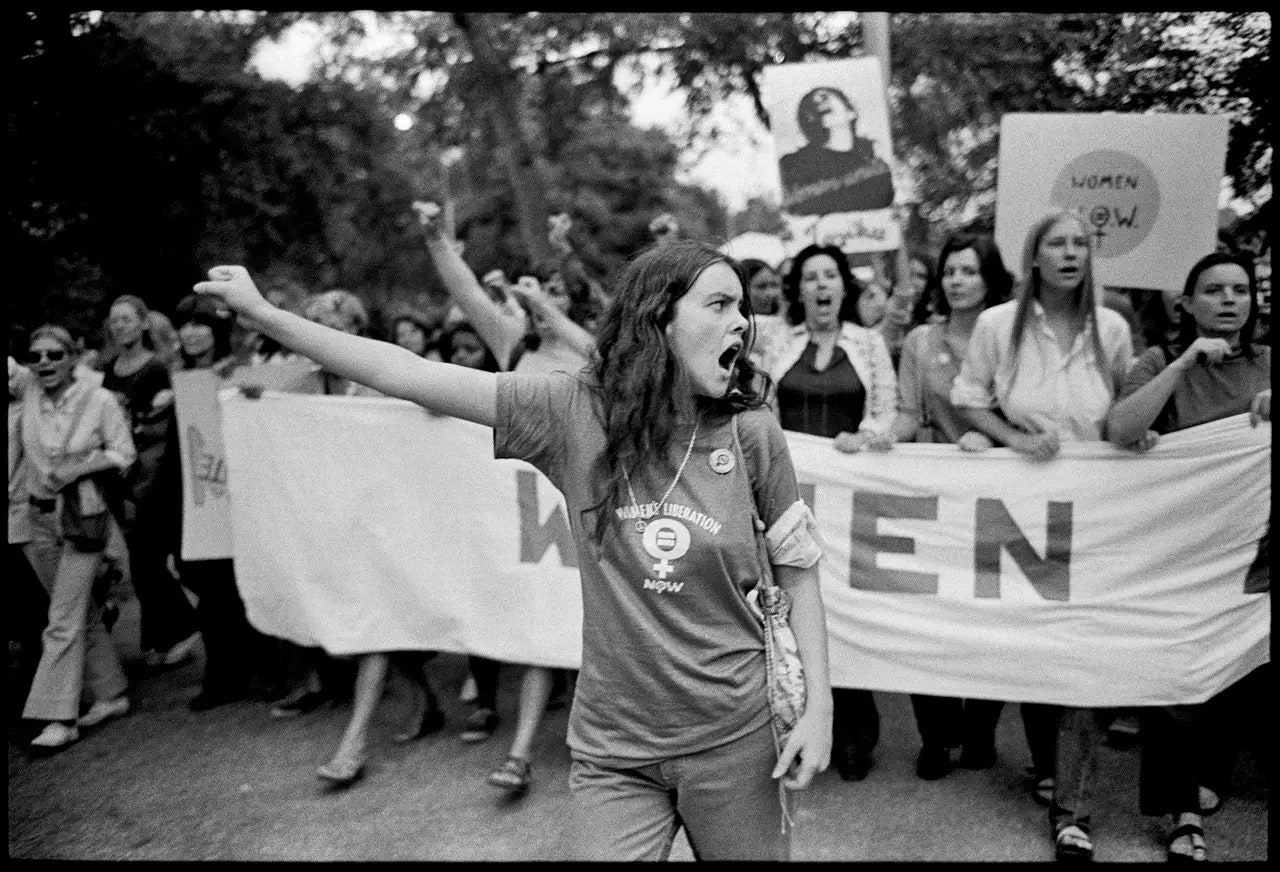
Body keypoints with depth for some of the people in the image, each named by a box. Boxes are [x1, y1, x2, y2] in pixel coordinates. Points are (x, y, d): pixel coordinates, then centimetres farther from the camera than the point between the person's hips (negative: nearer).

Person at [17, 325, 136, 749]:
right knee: (81, 611, 14)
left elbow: (124, 455, -6)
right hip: (39, 515, 5)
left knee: (63, 620, -6)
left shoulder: (99, 400, -12)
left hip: (83, 516, -5)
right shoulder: (28, 397, -1)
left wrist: (81, 467, -19)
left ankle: (60, 717, 1)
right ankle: (111, 693, 27)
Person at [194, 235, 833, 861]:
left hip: (731, 739, 1)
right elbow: (407, 375, -11)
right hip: (612, 748, -1)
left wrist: (818, 707, -2)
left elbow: (799, 571, 2)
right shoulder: (574, 411, -11)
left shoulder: (752, 434, -8)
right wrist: (263, 313, -11)